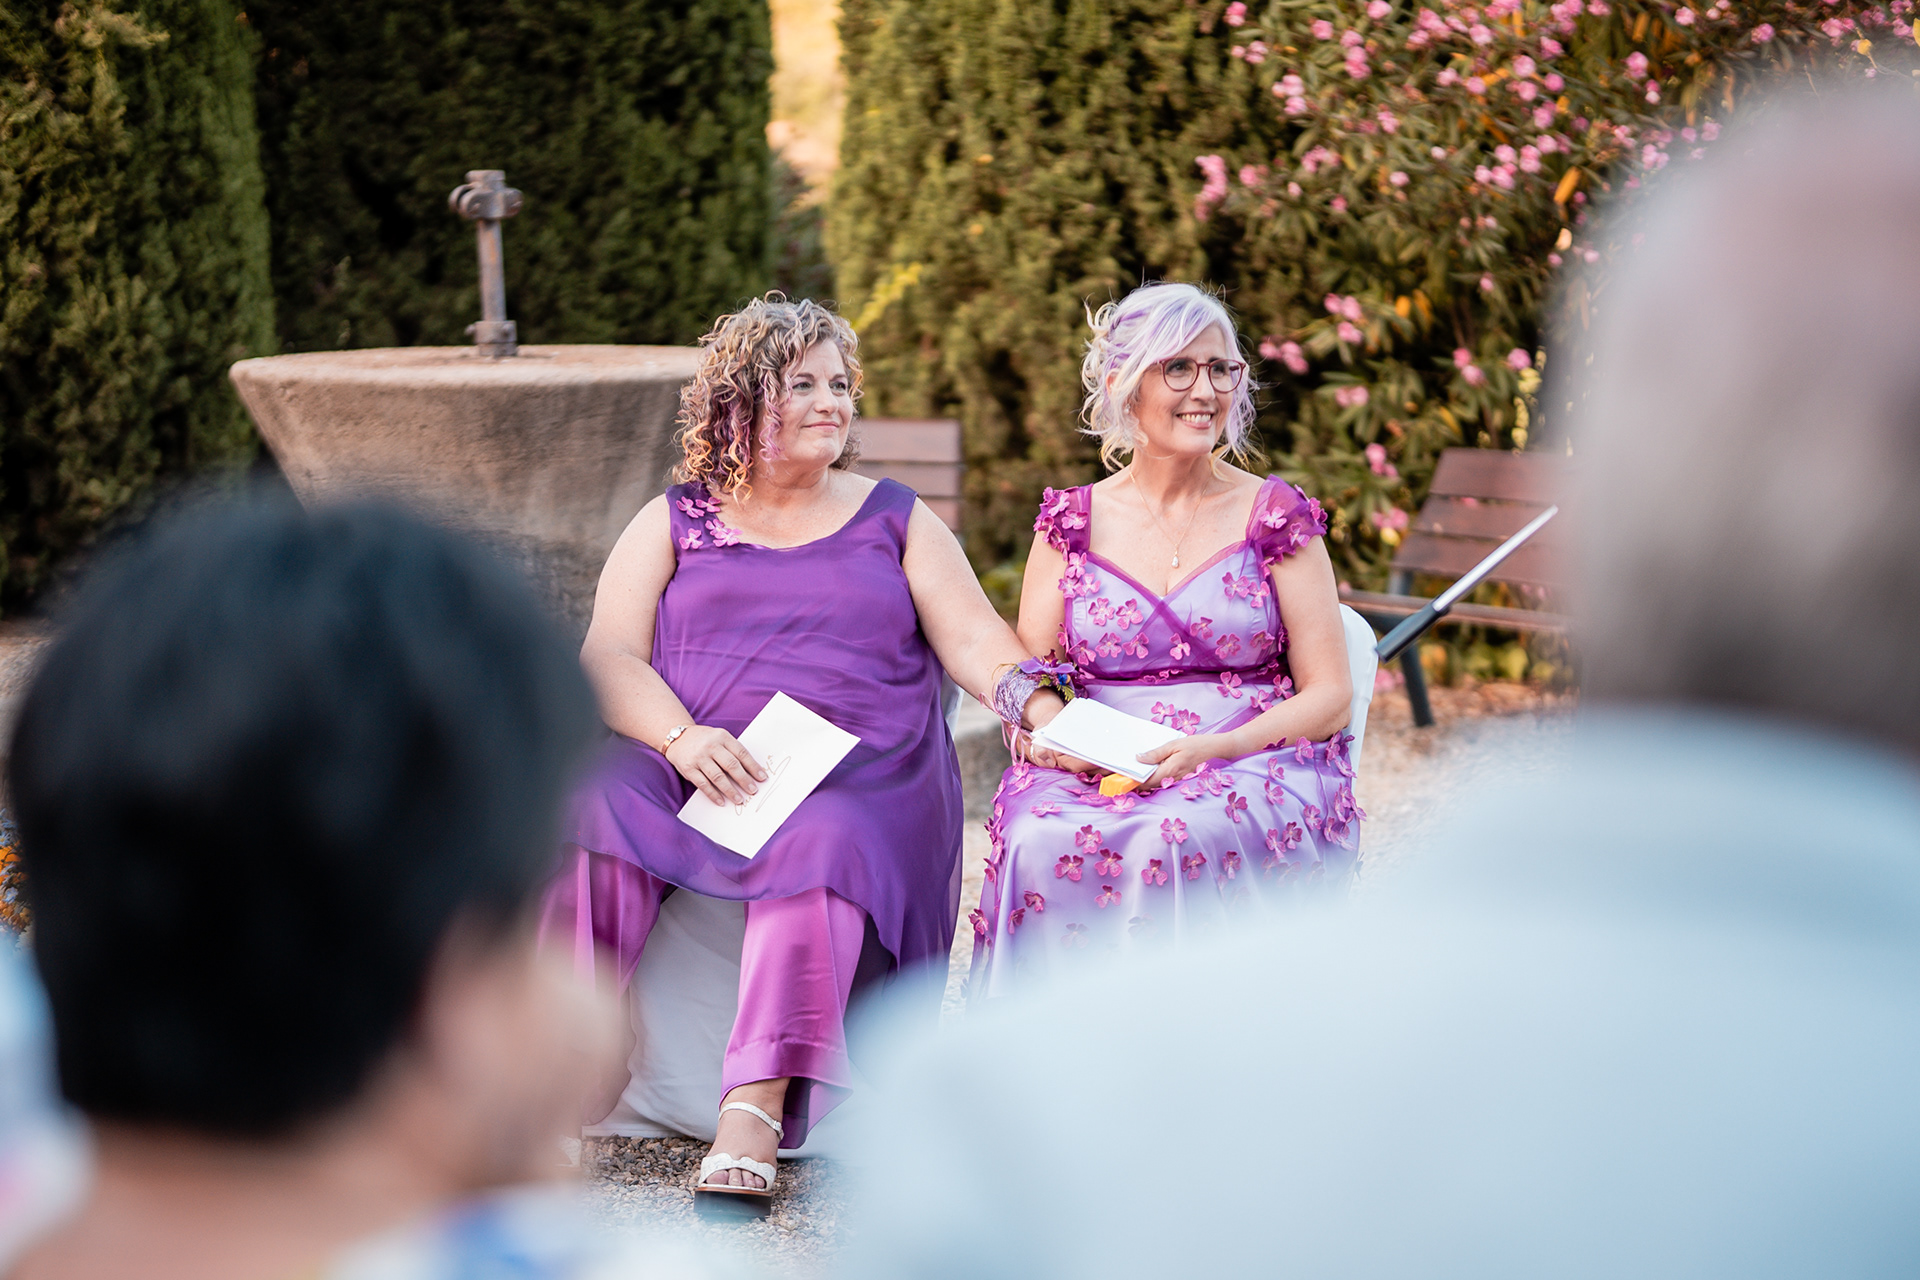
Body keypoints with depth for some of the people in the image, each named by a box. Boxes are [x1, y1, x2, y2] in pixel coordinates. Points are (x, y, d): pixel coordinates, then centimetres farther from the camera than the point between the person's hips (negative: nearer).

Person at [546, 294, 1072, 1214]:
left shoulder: (896, 520, 19)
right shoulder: (673, 521, 17)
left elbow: (974, 641, 8)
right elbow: (608, 658, 5)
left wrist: (1045, 713, -14)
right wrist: (681, 736, -16)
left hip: (855, 782, -1)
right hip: (692, 773, 1)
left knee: (822, 849, -36)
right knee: (596, 803, -31)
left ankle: (754, 1114, -45)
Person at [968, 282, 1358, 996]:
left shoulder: (1275, 516, 7)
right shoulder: (1073, 522, 13)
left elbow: (1328, 695, 3)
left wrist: (1217, 747, -14)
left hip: (1254, 770, -2)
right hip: (1097, 776, 2)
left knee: (1179, 838, -36)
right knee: (1041, 842, -32)